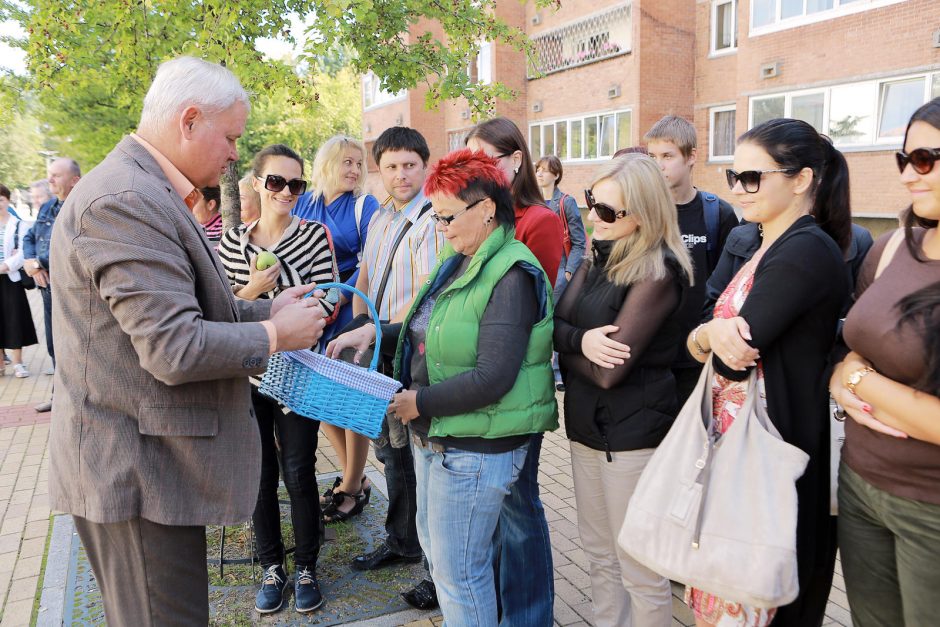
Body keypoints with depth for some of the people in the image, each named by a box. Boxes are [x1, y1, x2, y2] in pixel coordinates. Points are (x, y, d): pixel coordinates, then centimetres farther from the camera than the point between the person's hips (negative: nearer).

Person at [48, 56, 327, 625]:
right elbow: (174, 350, -26)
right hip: (137, 471, -10)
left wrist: (267, 310, 6)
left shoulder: (147, 193, 12)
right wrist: (275, 334, -13)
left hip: (156, 460, 10)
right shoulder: (126, 202, -22)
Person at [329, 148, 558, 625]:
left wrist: (420, 401, -18)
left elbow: (492, 378, -26)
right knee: (434, 546, 22)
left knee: (458, 570, 4)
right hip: (436, 434, 9)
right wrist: (375, 332, 5)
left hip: (476, 447, -9)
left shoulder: (511, 276, -20)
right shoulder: (458, 261, 9)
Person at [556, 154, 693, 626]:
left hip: (633, 433, -8)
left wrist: (565, 348, -6)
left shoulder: (657, 273, -19)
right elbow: (555, 321, 0)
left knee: (639, 569, 8)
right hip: (587, 423, 8)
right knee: (599, 554, 21)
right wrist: (581, 340, -21)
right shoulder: (598, 257, 6)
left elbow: (610, 371, -23)